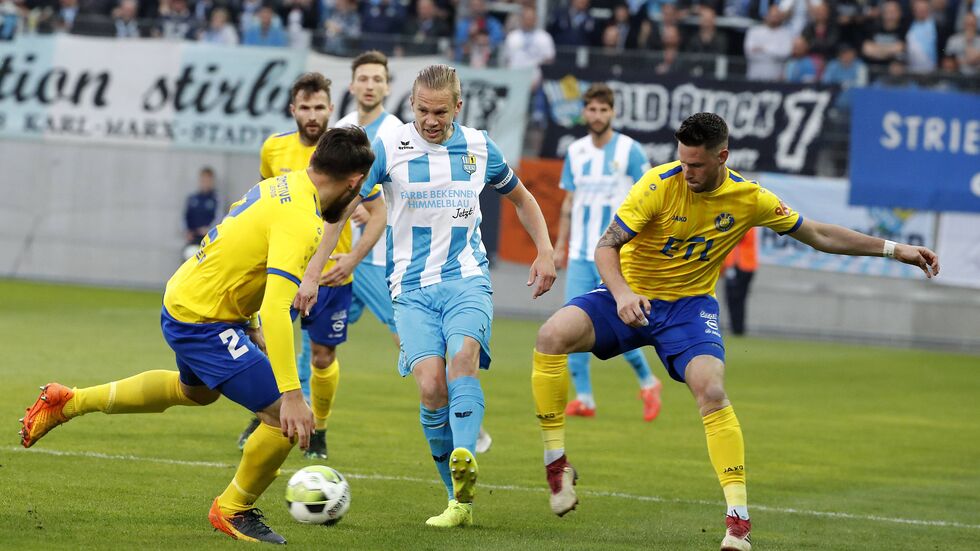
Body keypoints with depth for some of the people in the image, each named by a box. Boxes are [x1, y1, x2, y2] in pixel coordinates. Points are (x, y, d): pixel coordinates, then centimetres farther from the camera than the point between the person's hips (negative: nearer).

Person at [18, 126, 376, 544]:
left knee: (196, 392, 38)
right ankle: (234, 511, 13)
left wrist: (249, 326, 25)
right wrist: (291, 394, -37)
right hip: (204, 324, -10)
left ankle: (68, 402, 43)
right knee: (286, 420, -10)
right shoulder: (301, 224, -27)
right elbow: (276, 311, -35)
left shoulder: (283, 185, 2)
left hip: (181, 301, 10)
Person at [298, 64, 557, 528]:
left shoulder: (479, 147, 6)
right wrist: (311, 274, -9)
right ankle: (460, 501, -6)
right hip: (412, 287, -1)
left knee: (463, 356, -29)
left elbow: (520, 197, 24)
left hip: (467, 280, 1)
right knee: (431, 385, -18)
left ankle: (464, 462, -48)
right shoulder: (388, 147, -3)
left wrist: (545, 250, 12)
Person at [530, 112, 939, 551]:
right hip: (631, 296, 0)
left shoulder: (750, 198, -7)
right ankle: (556, 464, -14)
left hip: (689, 305, 0)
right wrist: (621, 293, -36)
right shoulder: (660, 184, -17)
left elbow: (818, 235, 6)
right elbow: (606, 245, -16)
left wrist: (894, 250, 3)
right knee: (552, 336, -26)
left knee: (711, 390, -27)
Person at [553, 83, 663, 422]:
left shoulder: (629, 150, -4)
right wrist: (559, 247, 13)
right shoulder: (575, 152, 10)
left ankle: (647, 382, 13)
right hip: (580, 254, 5)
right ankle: (583, 398, 1)